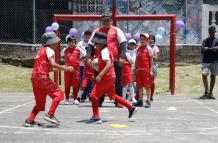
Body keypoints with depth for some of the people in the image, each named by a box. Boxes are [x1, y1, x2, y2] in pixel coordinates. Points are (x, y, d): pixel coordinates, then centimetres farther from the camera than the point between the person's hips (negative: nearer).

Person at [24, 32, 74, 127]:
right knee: (58, 94, -1)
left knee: (40, 103, 16)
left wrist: (60, 68, 23)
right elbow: (53, 64, -17)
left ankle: (29, 120, 12)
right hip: (43, 77, -9)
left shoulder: (41, 50, 24)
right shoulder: (49, 50, -3)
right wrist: (65, 68, -11)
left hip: (34, 78, 9)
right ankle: (50, 114, -10)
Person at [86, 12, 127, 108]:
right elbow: (90, 45, 12)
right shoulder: (96, 31, 14)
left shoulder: (116, 30, 6)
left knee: (117, 82, 1)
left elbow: (123, 44, 0)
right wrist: (88, 57, -2)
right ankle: (99, 101, 13)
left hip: (115, 61, -2)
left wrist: (121, 57, -13)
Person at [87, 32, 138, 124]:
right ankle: (131, 108, 24)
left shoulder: (104, 51, -15)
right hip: (111, 77, 10)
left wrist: (100, 75, -33)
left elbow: (109, 64, -28)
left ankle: (96, 117, -6)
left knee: (94, 95, -7)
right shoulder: (106, 50, 14)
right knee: (113, 96, 21)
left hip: (106, 77, -10)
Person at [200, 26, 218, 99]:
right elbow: (202, 50, -2)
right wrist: (212, 49, -10)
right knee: (204, 75, -15)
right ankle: (206, 91, -13)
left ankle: (210, 93, 9)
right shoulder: (205, 40, 11)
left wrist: (208, 49, -11)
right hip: (206, 61, 0)